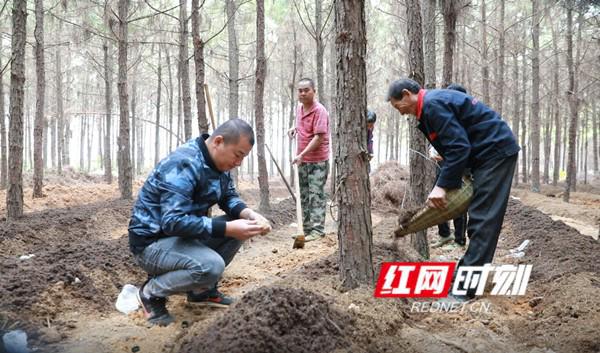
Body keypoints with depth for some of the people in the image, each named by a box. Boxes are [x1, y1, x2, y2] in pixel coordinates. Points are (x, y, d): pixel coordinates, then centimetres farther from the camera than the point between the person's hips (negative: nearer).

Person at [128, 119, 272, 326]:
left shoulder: (217, 161, 2)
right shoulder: (184, 164, -27)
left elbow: (229, 197, 10)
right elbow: (174, 222, -34)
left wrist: (249, 215, -13)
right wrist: (228, 228, -34)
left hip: (182, 233, 9)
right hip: (152, 241, -9)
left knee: (241, 227, 1)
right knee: (211, 265, -32)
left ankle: (202, 290, 11)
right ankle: (152, 293, -6)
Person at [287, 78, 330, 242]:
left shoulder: (319, 111, -17)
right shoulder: (299, 108, 9)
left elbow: (319, 137, -23)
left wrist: (302, 154, -27)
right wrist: (295, 128, 8)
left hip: (317, 160, -8)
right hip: (303, 160, 8)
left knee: (316, 195, -7)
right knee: (304, 196, 13)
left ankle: (317, 230, -3)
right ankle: (306, 228, 22)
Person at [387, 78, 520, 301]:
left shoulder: (433, 104, -17)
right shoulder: (434, 102, 16)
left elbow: (459, 147, -22)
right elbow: (455, 145, 18)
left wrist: (442, 186, -18)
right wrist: (447, 184, 11)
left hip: (496, 150, -11)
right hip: (491, 151, 11)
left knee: (482, 219, -11)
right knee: (480, 218, 13)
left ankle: (466, 289, -10)